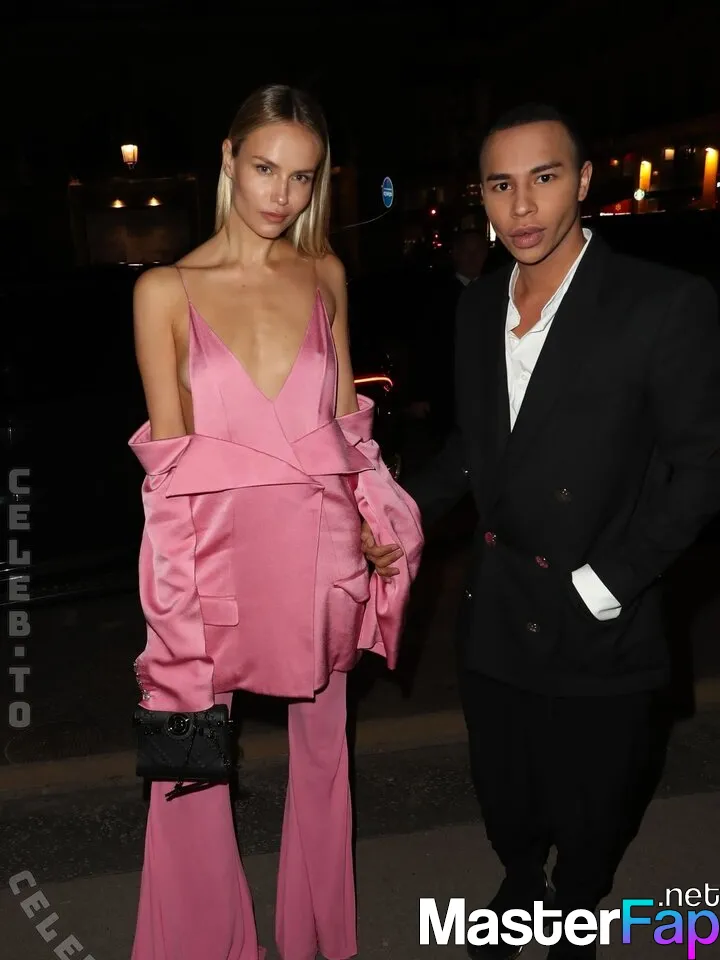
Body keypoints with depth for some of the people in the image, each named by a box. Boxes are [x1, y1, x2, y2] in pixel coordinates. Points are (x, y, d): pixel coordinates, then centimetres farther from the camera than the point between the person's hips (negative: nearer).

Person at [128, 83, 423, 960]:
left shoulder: (326, 275, 5)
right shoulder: (166, 289, -4)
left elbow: (347, 417, 11)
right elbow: (171, 454, -5)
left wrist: (381, 522, 0)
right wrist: (178, 604, -11)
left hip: (321, 551, 3)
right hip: (217, 551, -3)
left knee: (321, 746, 19)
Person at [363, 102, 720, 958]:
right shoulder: (477, 306, 2)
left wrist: (603, 585, -17)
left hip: (598, 632, -4)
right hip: (495, 620, 5)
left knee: (589, 814, 18)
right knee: (504, 799, 24)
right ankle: (520, 888, 56)